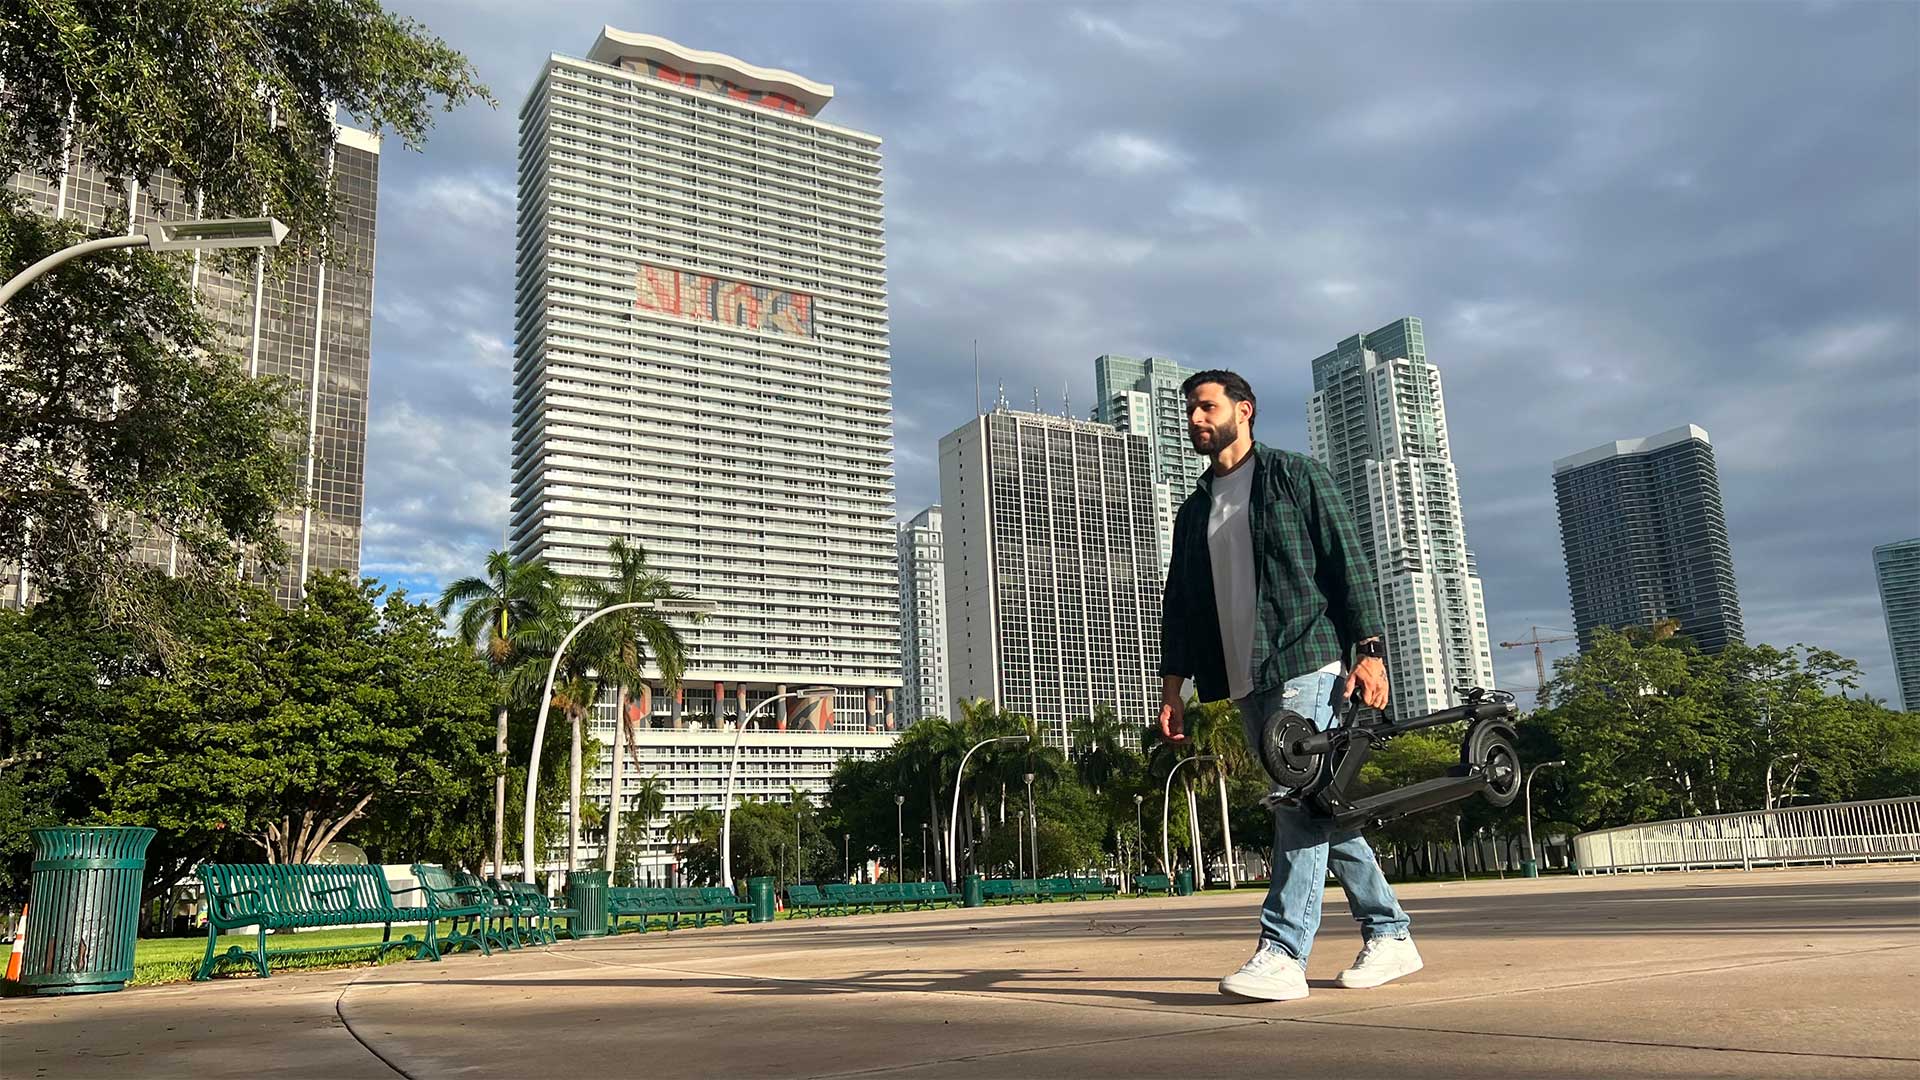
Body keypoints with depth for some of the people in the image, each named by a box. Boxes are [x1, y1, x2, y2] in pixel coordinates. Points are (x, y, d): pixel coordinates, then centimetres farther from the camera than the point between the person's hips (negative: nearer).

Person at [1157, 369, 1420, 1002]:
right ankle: (1389, 936, 18)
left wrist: (1369, 650, -12)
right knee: (1314, 805, 8)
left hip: (1306, 664, -6)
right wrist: (1172, 685, 10)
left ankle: (1281, 955, -17)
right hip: (1247, 685, 7)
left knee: (1299, 803, -14)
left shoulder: (1296, 476, 4)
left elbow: (1348, 563, -3)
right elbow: (1179, 603, 18)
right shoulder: (1195, 510, 20)